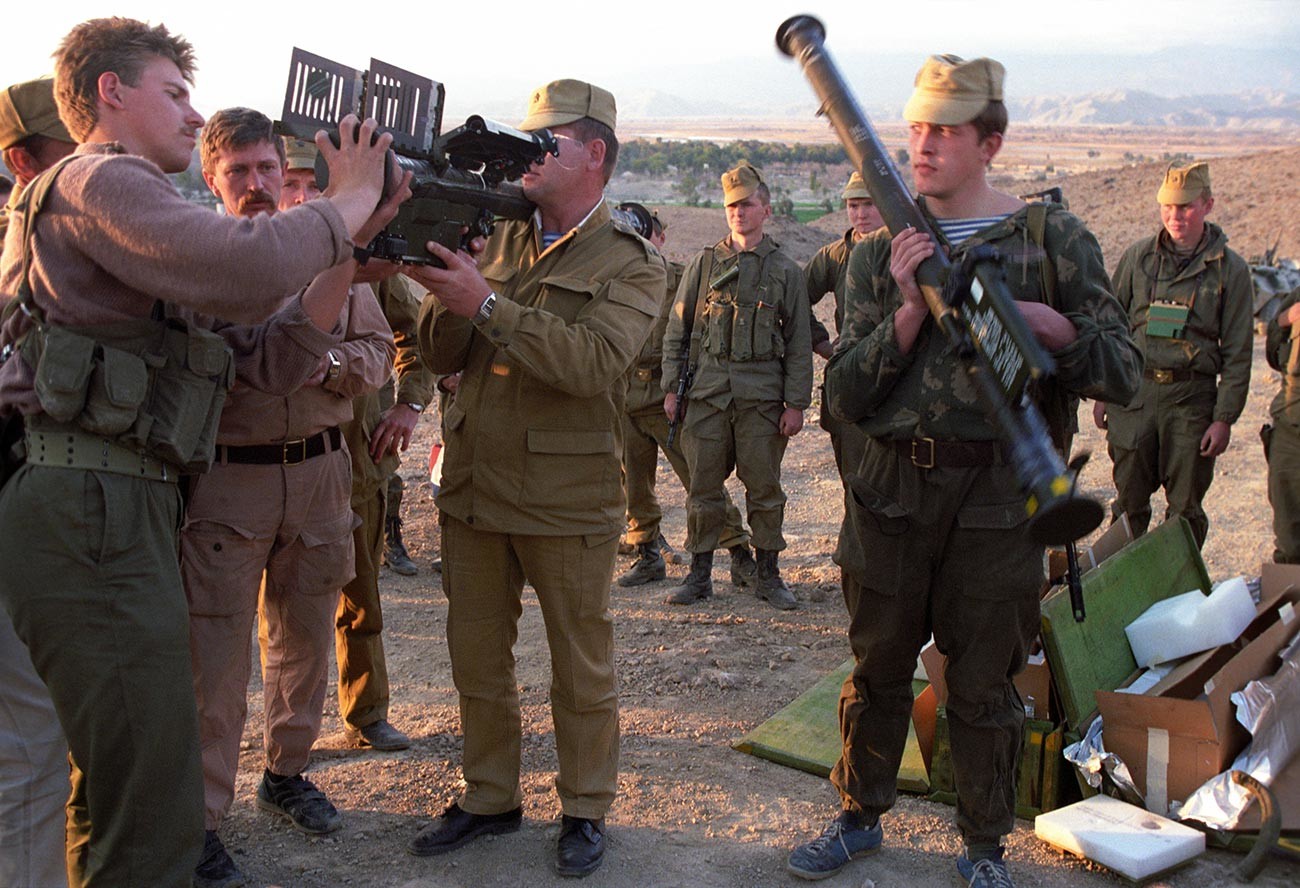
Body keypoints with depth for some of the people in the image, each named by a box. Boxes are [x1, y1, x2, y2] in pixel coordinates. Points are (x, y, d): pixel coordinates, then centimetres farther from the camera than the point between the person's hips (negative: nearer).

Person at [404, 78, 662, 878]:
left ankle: (586, 810, 24)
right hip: (474, 488, 5)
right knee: (477, 658, 15)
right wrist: (445, 290, -12)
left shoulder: (631, 262, -5)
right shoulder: (500, 241, 11)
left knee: (582, 669, 7)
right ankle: (490, 798, 31)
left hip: (567, 503, -5)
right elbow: (443, 356, 8)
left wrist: (488, 305, -27)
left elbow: (596, 361, -23)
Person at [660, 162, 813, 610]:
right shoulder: (704, 263, 9)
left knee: (764, 486, 3)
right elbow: (676, 329, 10)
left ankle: (768, 575, 14)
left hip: (762, 393, -1)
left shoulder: (785, 271, 6)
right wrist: (671, 388, 3)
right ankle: (700, 574, 14)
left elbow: (799, 342, 5)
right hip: (707, 388, 1)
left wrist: (796, 403, -2)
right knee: (704, 486, 3)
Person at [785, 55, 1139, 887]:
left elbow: (1124, 373, -2)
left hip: (998, 497, -2)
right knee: (877, 667, 13)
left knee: (984, 685, 9)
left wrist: (1048, 324, -19)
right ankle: (860, 818, 33)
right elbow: (847, 397, -1)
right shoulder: (882, 251, 5)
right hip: (893, 488, 2)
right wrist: (910, 310, -14)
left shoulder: (1053, 236, -1)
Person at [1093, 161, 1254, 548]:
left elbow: (1237, 353, 1)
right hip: (1134, 392, 1)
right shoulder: (1138, 256, 6)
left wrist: (1225, 417, -4)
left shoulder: (1230, 269, 1)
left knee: (1185, 508, 5)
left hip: (1192, 399, -1)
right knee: (1130, 502, 8)